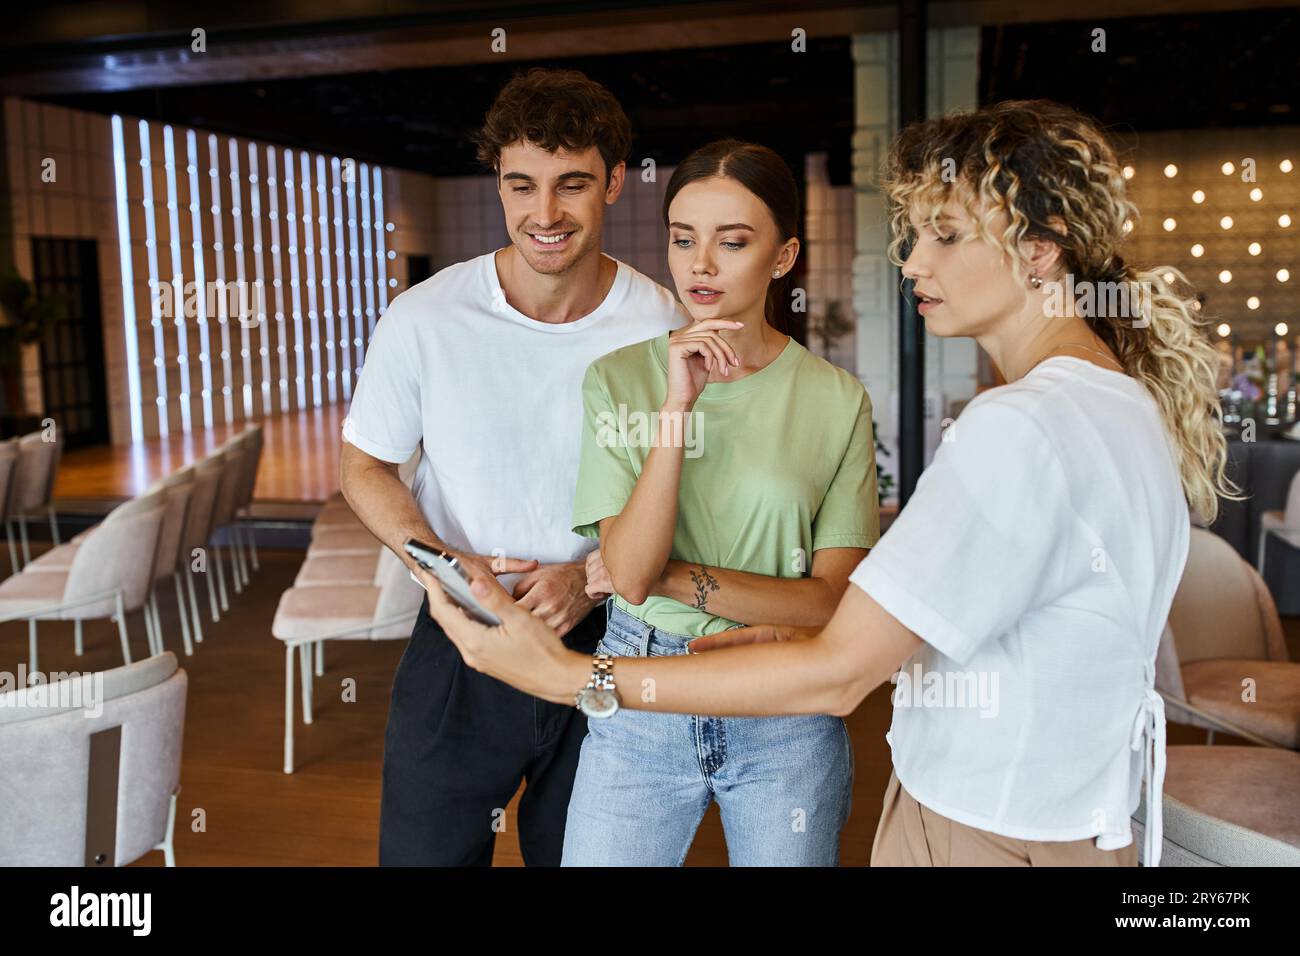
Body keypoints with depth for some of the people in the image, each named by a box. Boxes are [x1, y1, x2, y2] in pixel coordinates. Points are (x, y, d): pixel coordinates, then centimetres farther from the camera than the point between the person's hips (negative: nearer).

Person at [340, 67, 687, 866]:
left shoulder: (665, 328, -10)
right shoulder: (423, 320, -10)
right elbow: (366, 466, 3)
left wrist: (594, 575, -17)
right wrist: (438, 561, -15)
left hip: (605, 644, 1)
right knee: (423, 850, 13)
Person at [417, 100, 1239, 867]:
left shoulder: (1020, 429, -25)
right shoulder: (1130, 404, 6)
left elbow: (838, 678, -25)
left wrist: (571, 677, -24)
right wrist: (807, 640, 2)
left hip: (989, 838, -9)